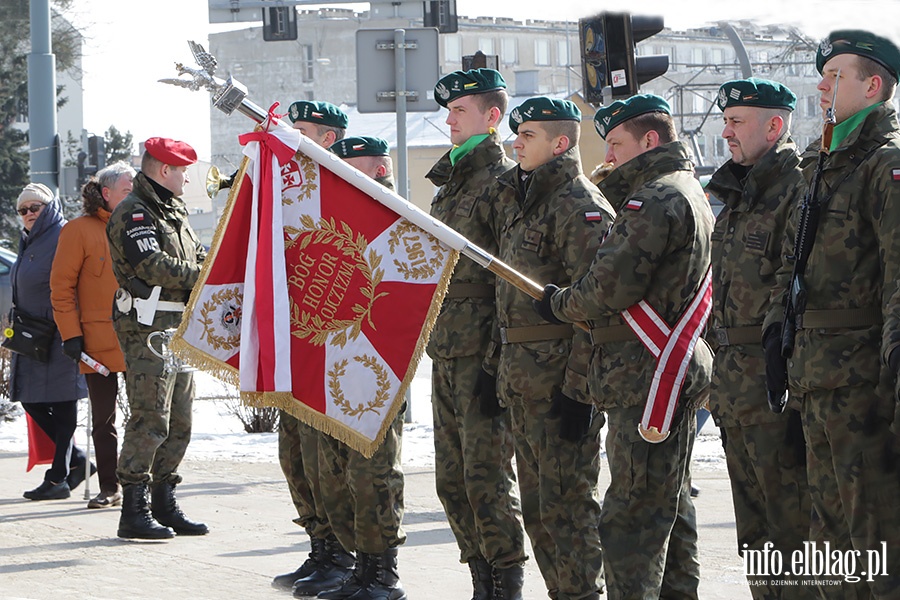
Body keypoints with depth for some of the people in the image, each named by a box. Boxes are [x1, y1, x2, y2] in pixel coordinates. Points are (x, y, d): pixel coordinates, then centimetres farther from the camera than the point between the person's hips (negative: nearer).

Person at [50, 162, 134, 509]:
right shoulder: (80, 230, -1)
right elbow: (62, 286, -3)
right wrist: (71, 334, -9)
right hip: (100, 342, -3)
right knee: (103, 418, 3)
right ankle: (109, 489, 11)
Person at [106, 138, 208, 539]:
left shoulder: (173, 212, 21)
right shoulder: (133, 214, -10)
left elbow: (198, 257, 19)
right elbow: (155, 266, -21)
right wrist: (204, 277, -16)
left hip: (180, 327, 10)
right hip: (148, 329, -10)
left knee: (179, 422, 11)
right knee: (150, 420, -11)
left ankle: (164, 505, 19)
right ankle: (134, 512, -8)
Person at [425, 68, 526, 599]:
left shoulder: (504, 182, -9)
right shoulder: (449, 184, 19)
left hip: (484, 352, -9)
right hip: (445, 351, 9)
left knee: (487, 475, -9)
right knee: (452, 478, 10)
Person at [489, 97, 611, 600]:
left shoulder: (580, 205, -11)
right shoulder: (516, 200, 17)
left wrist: (579, 387, -21)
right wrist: (498, 361, 19)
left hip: (559, 374, -9)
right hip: (521, 378, 9)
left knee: (567, 502, -7)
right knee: (537, 506, 13)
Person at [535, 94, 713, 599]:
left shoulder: (655, 200, -14)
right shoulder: (691, 193, 19)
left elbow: (612, 287, -18)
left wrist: (559, 305, -1)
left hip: (646, 372, -11)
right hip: (683, 368, 11)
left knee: (631, 512, -11)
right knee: (672, 503, 15)